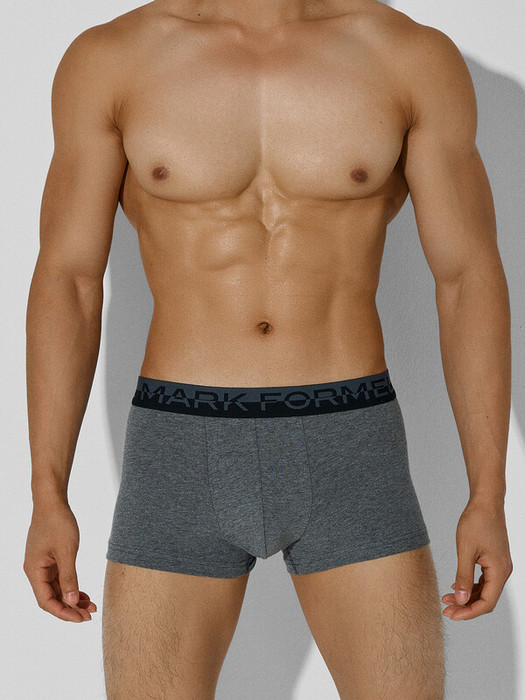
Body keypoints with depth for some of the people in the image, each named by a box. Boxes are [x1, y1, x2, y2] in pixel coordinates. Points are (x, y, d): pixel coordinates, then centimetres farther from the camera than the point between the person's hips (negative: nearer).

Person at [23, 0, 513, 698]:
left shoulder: (417, 57, -1)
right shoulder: (109, 58, 0)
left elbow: (470, 280, 0)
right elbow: (66, 283, 1)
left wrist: (489, 499, -4)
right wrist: (47, 499, -3)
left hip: (348, 456, 0)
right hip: (185, 463, 0)